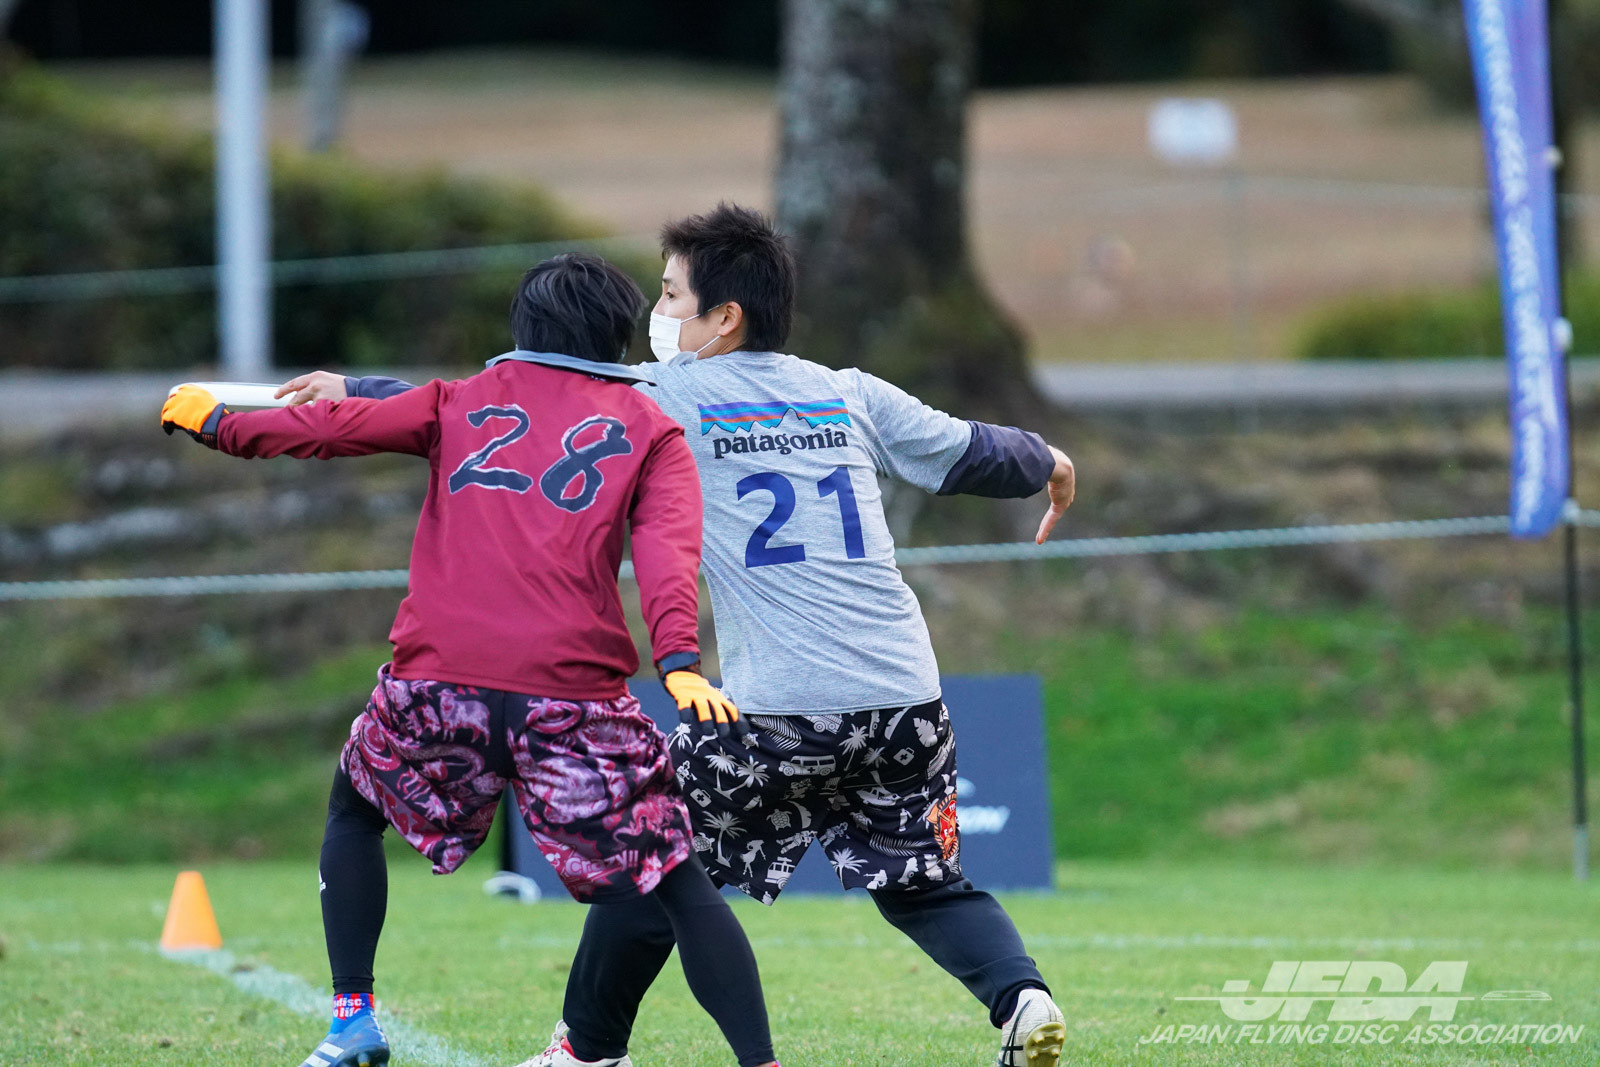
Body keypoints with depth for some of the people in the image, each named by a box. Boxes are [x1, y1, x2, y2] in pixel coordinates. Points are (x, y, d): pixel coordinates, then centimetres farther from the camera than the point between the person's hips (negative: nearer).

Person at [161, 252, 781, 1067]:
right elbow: (666, 547, -2)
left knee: (354, 811, 29)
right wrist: (681, 663, -16)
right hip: (574, 692, -2)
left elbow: (331, 428, 21)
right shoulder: (650, 429, 14)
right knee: (677, 886, 3)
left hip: (438, 675, 2)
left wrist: (219, 425, 36)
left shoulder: (466, 401, 20)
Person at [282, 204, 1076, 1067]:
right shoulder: (850, 396, 13)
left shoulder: (667, 403, 2)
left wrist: (358, 393, 14)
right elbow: (968, 453, 24)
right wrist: (1044, 462, 47)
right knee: (924, 884, 15)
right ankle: (1021, 996, -11)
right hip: (905, 698, 4)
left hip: (774, 712, -4)